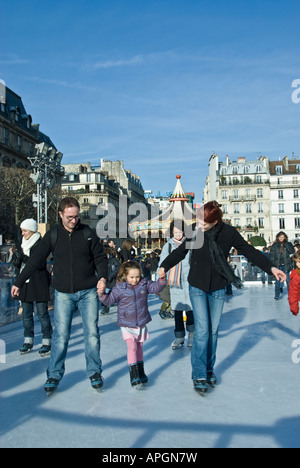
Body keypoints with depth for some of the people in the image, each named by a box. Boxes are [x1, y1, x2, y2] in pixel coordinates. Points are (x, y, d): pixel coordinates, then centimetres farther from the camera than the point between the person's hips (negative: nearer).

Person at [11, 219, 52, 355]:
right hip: (25, 283, 7)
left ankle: (46, 342, 10)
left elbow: (40, 264, -18)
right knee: (26, 314, 11)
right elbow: (20, 265, 17)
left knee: (42, 313, 0)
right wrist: (16, 260, -5)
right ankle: (28, 341, 23)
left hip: (39, 284, -7)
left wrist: (23, 257, -22)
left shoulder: (40, 243, -9)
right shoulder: (23, 243, 13)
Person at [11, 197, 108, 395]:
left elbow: (100, 257, 4)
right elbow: (36, 260, 6)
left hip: (88, 292, 0)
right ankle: (54, 375, 18)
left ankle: (95, 372, 20)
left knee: (92, 332, 3)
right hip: (63, 293, 0)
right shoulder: (53, 235, 0)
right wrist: (19, 282, 9)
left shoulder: (87, 233, -1)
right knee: (61, 335, 0)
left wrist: (103, 277, -13)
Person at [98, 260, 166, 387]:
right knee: (132, 347, -13)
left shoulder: (144, 284, -2)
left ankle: (140, 371, 31)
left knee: (139, 347, 16)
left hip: (141, 323, 3)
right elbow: (110, 300, -3)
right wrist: (102, 294, -20)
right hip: (127, 325, -3)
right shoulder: (119, 288, -8)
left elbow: (156, 287, -2)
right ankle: (133, 373, -5)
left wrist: (162, 279, -19)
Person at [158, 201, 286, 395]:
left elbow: (249, 251, -5)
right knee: (202, 330, -6)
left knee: (213, 330, 10)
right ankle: (199, 375, 6)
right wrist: (164, 266, -5)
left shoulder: (229, 232, -13)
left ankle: (209, 369, 28)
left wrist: (271, 267, -9)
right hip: (198, 287, -1)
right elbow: (180, 252, 1)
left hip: (218, 288, 1)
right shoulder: (195, 232, -12)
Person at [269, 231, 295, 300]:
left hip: (286, 265, 0)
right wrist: (272, 264, -5)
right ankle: (277, 295, 10)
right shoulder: (275, 245, 5)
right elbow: (271, 255, 3)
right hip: (278, 265, 0)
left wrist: (286, 244, -12)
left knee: (288, 280, 2)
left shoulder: (288, 244, 5)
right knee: (277, 280, 3)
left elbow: (292, 251, -10)